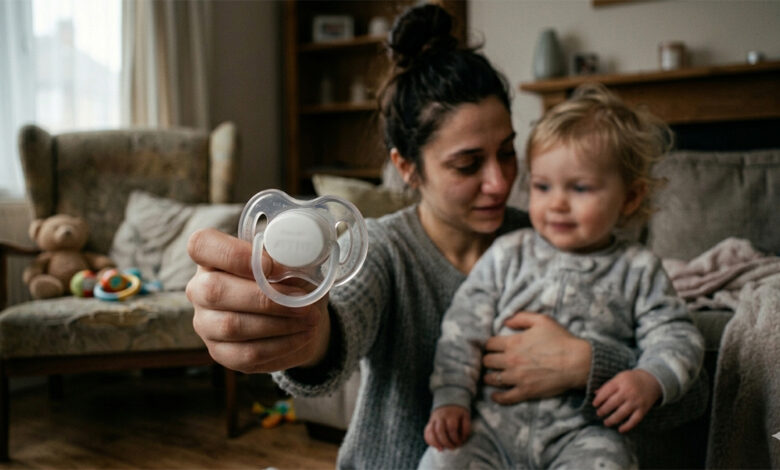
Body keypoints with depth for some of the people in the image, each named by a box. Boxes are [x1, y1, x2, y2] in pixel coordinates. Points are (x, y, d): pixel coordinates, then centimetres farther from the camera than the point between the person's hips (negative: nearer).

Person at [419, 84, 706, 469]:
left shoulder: (637, 270, 5)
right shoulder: (507, 255, 5)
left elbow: (676, 336, 5)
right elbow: (463, 329, 4)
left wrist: (650, 380, -17)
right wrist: (451, 400, -6)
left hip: (582, 430, 0)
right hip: (495, 418, 1)